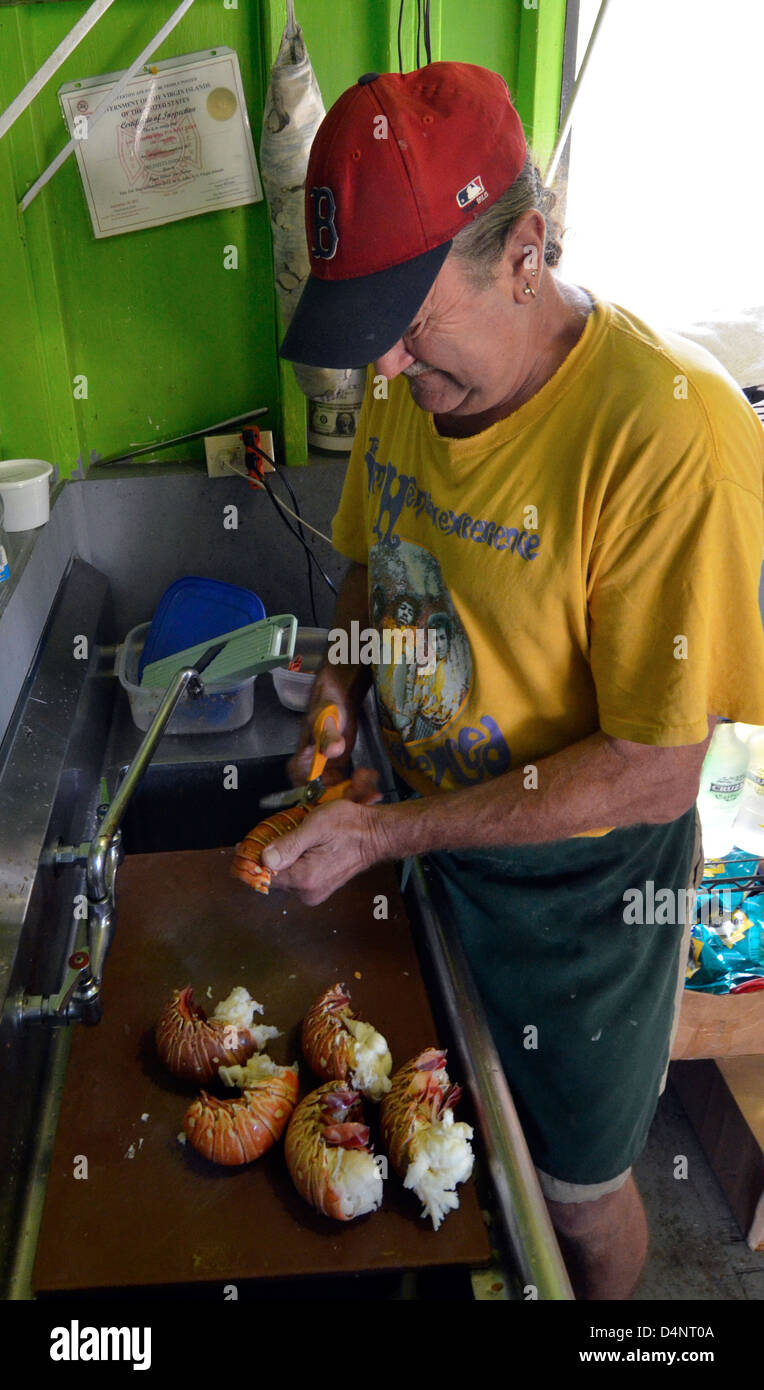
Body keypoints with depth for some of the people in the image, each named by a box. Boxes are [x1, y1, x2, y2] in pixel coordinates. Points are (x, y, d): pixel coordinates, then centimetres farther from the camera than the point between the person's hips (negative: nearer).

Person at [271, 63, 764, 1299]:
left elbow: (654, 772, -27)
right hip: (434, 834, 6)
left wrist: (386, 833, -25)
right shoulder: (411, 380, -6)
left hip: (581, 881, -5)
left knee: (577, 1187, 20)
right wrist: (345, 678, -8)